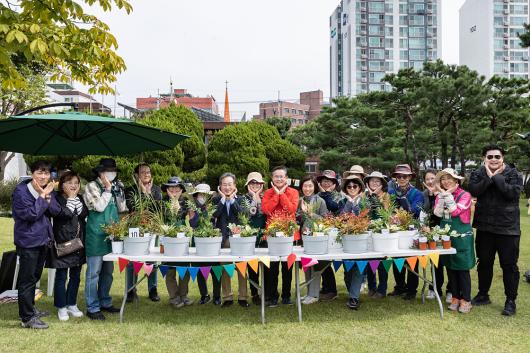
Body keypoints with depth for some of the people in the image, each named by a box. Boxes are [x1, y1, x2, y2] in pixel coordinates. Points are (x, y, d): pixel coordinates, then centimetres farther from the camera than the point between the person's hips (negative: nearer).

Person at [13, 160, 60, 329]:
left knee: (35, 276, 19)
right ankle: (27, 318, 6)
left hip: (43, 239, 8)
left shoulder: (47, 189, 6)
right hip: (28, 240, -7)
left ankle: (30, 308, 34)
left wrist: (47, 196, -17)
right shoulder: (21, 191, -15)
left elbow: (55, 210, -2)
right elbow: (30, 214, -22)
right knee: (27, 279, -2)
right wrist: (42, 196, -20)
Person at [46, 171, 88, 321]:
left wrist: (76, 198, -8)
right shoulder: (57, 199, -7)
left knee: (75, 276, 12)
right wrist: (71, 198, -15)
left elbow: (84, 213, -3)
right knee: (61, 276, 3)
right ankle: (61, 307, 16)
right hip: (62, 244, -5)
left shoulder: (80, 198, 11)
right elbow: (64, 214, -23)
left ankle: (72, 305, 25)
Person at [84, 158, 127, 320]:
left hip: (111, 235, 7)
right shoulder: (92, 186, -6)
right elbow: (99, 206, -17)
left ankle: (105, 302, 27)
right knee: (94, 272, -1)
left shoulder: (115, 187, 13)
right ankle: (92, 308, 6)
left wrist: (119, 190, 3)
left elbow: (121, 209, 12)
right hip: (96, 235, -7)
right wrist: (108, 189, -11)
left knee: (108, 271, 15)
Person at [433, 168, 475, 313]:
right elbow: (438, 213, -8)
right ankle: (455, 297, 22)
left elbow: (455, 211, -21)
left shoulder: (465, 195, -9)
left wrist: (448, 194, -17)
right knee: (450, 267, 11)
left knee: (462, 268, 1)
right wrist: (442, 194, -11)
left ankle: (465, 299, 11)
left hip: (462, 236, -5)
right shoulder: (441, 195, 7)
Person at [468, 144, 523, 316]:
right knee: (484, 263, 15)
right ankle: (483, 295, 30)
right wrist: (489, 177, -20)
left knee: (509, 265, 3)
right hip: (484, 227, 3)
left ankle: (511, 300, 15)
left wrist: (497, 177, -18)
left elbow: (513, 193, -22)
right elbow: (474, 190, -15)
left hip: (508, 228, -3)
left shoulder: (513, 174, -4)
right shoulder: (478, 174, 3)